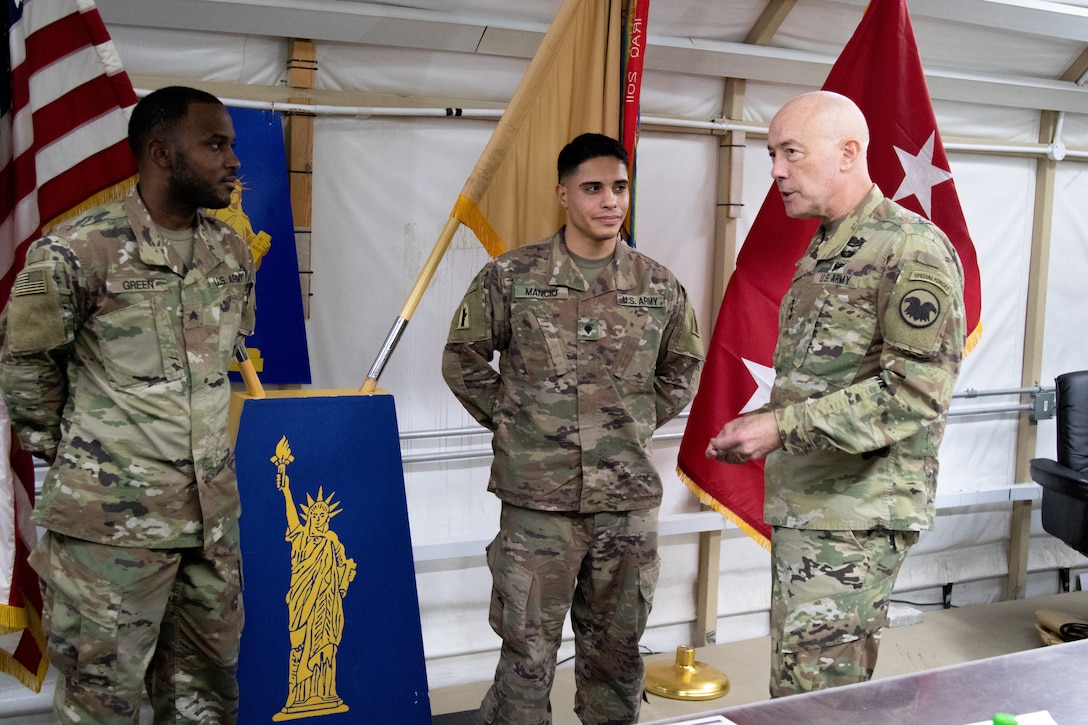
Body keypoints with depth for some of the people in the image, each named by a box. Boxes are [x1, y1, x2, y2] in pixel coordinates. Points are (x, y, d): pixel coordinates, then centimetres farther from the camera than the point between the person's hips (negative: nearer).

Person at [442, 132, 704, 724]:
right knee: (527, 653, 4)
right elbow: (462, 358, 6)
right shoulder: (510, 277, -4)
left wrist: (642, 422, 9)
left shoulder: (658, 286, 3)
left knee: (616, 652, 15)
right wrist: (508, 421, 2)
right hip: (537, 502, -2)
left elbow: (684, 366, 19)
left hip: (630, 503, 3)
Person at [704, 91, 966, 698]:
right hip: (804, 505, 9)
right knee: (793, 688, 17)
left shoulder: (911, 249, -13)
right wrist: (758, 426, 11)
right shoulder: (823, 252, 17)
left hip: (855, 516, -9)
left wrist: (783, 426, -23)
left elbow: (917, 390, -22)